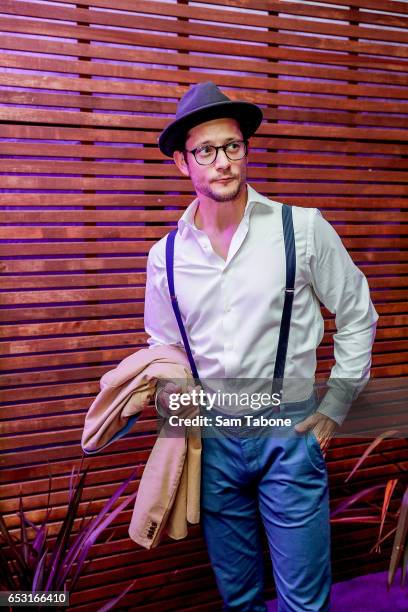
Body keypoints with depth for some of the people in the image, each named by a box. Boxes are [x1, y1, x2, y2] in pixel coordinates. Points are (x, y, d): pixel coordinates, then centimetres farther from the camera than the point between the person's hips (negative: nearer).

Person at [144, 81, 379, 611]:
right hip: (212, 441, 3)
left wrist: (335, 408, -1)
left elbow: (357, 316, 2)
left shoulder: (302, 229, -8)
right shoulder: (166, 255, 0)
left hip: (289, 434, -2)